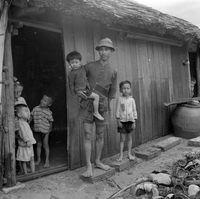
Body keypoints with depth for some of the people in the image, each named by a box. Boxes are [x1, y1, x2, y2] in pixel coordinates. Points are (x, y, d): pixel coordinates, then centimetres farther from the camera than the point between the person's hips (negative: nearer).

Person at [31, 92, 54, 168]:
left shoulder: (48, 112, -8)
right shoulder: (35, 109, 1)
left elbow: (50, 122, -2)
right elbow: (31, 117, 10)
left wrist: (49, 130, -4)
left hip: (45, 131, -3)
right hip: (36, 130, 3)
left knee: (45, 145, 6)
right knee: (38, 145, 15)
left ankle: (47, 160, 20)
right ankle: (38, 159, 32)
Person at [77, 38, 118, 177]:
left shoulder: (113, 71, 7)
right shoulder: (90, 66, 3)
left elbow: (112, 92, 11)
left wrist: (105, 106, 6)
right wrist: (77, 90, -9)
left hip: (102, 106, 2)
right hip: (87, 104, -1)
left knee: (100, 136, 11)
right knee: (88, 135, -4)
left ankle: (98, 161, 28)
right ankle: (89, 166, 3)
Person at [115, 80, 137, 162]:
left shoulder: (132, 99, 2)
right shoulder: (120, 99, -3)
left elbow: (134, 110, 4)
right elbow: (117, 110, -3)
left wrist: (134, 122, 0)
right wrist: (118, 121, -8)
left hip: (130, 120, 2)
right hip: (122, 121, -2)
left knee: (129, 138, 10)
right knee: (122, 139, 0)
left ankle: (129, 154, 21)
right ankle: (121, 155, 7)